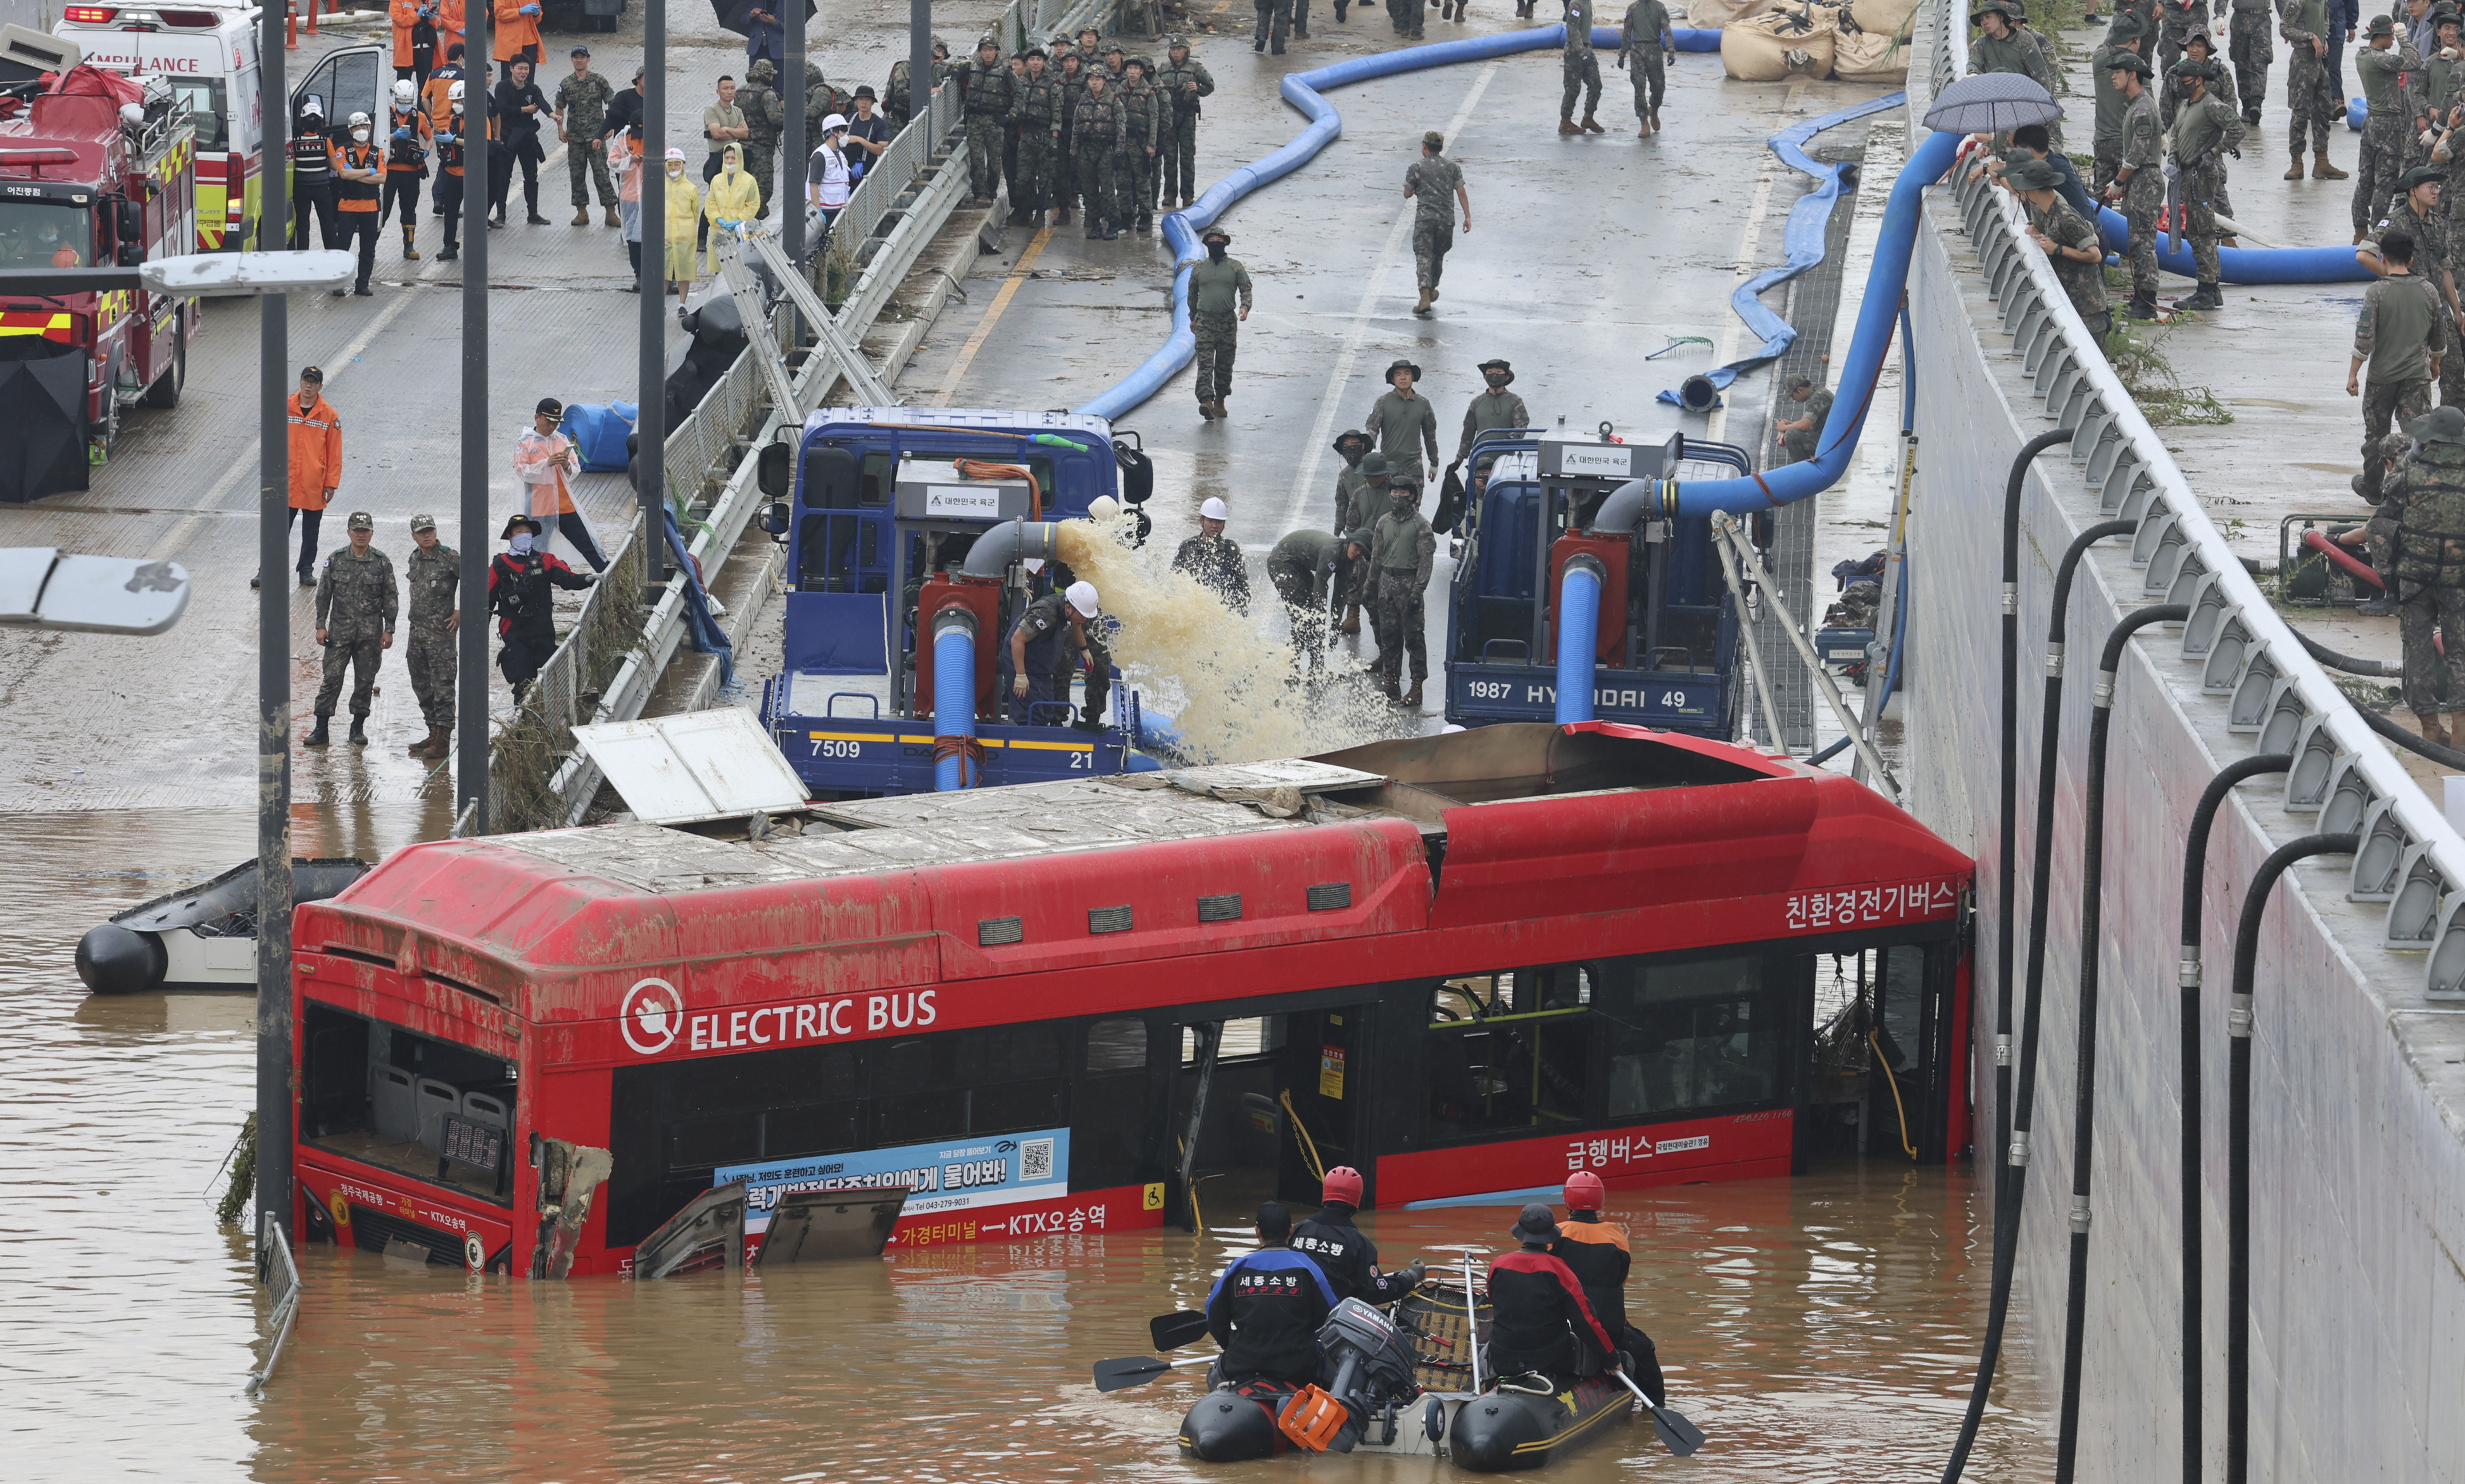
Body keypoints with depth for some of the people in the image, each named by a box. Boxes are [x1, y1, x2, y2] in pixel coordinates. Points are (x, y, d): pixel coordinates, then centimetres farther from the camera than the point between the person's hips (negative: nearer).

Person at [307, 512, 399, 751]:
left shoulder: (382, 562, 1)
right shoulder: (335, 560, 2)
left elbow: (390, 598, 5)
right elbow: (324, 594, 6)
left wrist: (389, 630, 0)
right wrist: (321, 626, 1)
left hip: (370, 631, 0)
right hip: (340, 630, 0)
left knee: (365, 680, 5)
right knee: (332, 677, -6)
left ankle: (358, 729, 17)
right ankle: (321, 729, -3)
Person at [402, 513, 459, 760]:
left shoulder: (448, 557, -11)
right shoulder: (415, 559, 12)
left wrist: (461, 612, -10)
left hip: (441, 631, -8)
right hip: (417, 630, 8)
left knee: (442, 685, -7)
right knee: (421, 685, 13)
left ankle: (443, 740, -6)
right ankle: (434, 733, 22)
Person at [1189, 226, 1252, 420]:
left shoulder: (1235, 267, 6)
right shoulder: (1199, 268, 10)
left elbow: (1246, 289, 4)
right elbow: (1192, 294, 21)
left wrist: (1245, 307, -16)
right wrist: (1193, 318, 23)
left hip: (1228, 322, 0)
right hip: (1205, 322, 0)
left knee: (1224, 364, 7)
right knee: (1205, 362, -14)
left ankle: (1220, 402, 20)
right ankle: (1206, 401, -25)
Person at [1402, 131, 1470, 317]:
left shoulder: (1416, 168, 0)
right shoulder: (1452, 167, 8)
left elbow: (1407, 194, 4)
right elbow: (1461, 192, 3)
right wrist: (1468, 217, 5)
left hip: (1425, 217, -3)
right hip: (1446, 217, 3)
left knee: (1423, 256, -6)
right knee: (1438, 255, 20)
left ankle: (1425, 297, -20)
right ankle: (1432, 290, 37)